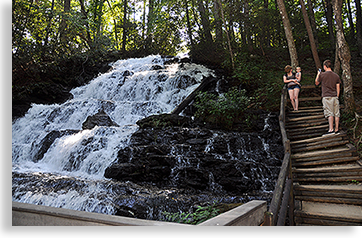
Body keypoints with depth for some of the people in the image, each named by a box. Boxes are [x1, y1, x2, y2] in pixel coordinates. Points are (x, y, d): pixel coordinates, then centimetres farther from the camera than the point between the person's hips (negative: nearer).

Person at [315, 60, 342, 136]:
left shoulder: (322, 75, -4)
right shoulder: (336, 75, 9)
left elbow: (317, 83, 12)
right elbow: (338, 87, 11)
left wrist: (318, 74, 23)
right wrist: (337, 96, 19)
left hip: (327, 97, -4)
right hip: (335, 96, 4)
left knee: (329, 113, -8)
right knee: (336, 113, 6)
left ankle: (331, 129, -15)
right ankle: (337, 129, 10)